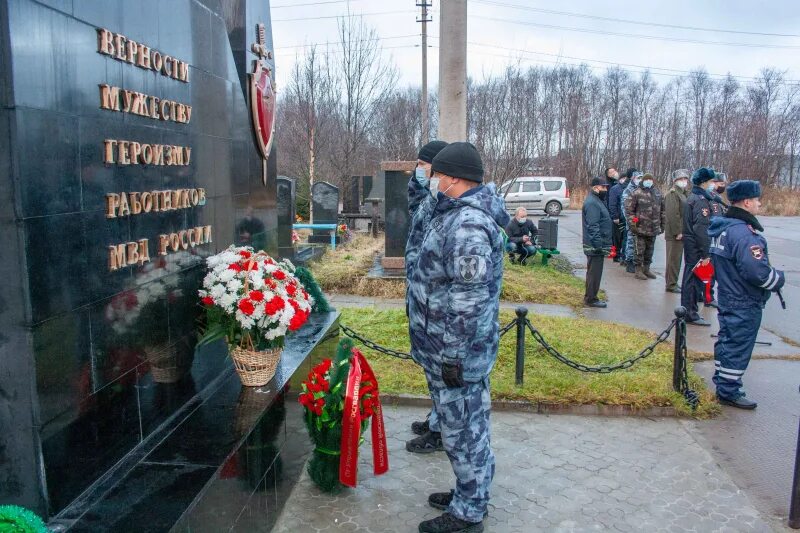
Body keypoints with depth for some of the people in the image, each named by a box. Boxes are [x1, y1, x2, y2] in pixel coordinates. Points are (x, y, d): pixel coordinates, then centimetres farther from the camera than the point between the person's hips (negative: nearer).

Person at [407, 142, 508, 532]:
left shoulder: (467, 224, -25)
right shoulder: (458, 212, 8)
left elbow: (468, 299, -27)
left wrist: (453, 355, -24)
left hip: (455, 352, -10)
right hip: (445, 346, 10)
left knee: (462, 430, 6)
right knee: (465, 425, 22)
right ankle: (470, 495, 40)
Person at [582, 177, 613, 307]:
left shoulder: (597, 201, 16)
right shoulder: (592, 203, -18)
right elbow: (593, 227, -24)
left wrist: (604, 244, 23)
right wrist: (599, 245, -25)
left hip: (597, 245, 11)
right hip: (595, 247, -11)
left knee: (593, 271, 16)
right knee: (595, 272, -3)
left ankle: (589, 297, 25)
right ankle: (591, 299, 4)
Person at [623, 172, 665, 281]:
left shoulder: (657, 193, 12)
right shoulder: (636, 193, -7)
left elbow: (662, 210, 19)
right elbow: (629, 209, -10)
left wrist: (662, 224, 16)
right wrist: (632, 224, -15)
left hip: (653, 229, 6)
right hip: (640, 228, -6)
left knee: (649, 250, 14)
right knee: (639, 250, 0)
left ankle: (646, 269, 25)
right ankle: (638, 270, 10)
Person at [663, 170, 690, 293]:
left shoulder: (684, 193, 18)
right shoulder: (673, 194, -12)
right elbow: (672, 214, -20)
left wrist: (682, 231, 12)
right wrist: (677, 232, -22)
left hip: (680, 232, 9)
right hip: (675, 233, -9)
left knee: (676, 259, 15)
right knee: (674, 259, -3)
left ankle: (671, 283, 23)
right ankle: (671, 285, 4)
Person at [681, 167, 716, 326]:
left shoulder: (693, 197, 14)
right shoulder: (702, 200, -17)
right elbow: (701, 229, -23)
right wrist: (705, 254, -23)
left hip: (690, 244, 10)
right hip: (696, 246, -10)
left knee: (691, 276, 16)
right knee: (694, 278, -4)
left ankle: (689, 311, 25)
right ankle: (691, 314, 2)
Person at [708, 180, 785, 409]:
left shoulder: (722, 227, 7)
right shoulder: (743, 233, -25)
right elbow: (757, 271, -30)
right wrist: (779, 279, -11)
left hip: (728, 297, 10)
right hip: (745, 304, -10)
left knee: (726, 340, 19)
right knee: (738, 347, 2)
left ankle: (721, 380, 32)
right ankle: (729, 391, 12)